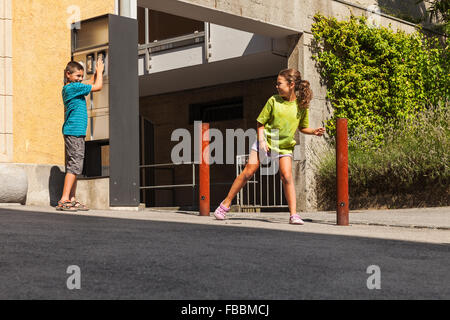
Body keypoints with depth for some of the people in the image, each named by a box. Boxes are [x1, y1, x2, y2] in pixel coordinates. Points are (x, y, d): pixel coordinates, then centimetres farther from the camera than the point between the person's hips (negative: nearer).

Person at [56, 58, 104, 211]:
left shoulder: (68, 88, 17)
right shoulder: (73, 87, -11)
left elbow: (91, 83, 31)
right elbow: (98, 86, -7)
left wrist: (97, 72, 20)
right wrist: (99, 71, 8)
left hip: (72, 132, 10)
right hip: (75, 132, -10)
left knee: (73, 166, 9)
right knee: (74, 165, -11)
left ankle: (72, 200, 10)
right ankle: (64, 200, -14)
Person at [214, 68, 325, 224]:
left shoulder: (302, 105, -3)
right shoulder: (273, 100, -6)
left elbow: (302, 127, 11)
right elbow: (261, 123, 1)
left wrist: (314, 131, -8)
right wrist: (261, 140, -12)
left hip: (285, 147, 0)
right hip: (265, 142, 0)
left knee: (287, 176, -16)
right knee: (248, 172, -3)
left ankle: (293, 214, -10)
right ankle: (225, 204, 8)